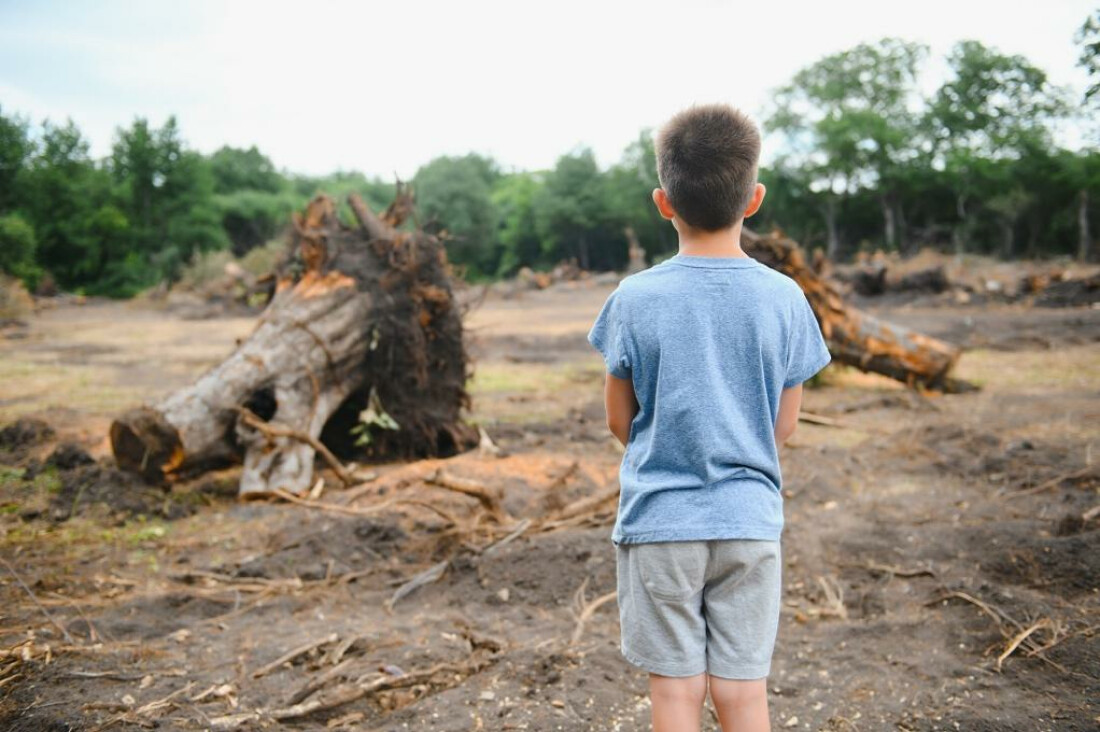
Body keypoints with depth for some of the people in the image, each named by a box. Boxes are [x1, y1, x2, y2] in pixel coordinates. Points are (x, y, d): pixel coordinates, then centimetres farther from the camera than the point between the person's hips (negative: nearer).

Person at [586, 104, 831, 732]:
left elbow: (621, 420, 0)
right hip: (750, 521, 2)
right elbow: (785, 426, 2)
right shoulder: (784, 298, -5)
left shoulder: (635, 299, -9)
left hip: (659, 521, -1)